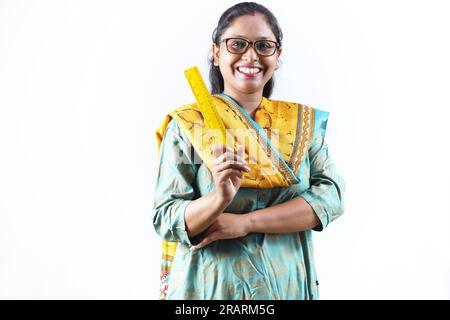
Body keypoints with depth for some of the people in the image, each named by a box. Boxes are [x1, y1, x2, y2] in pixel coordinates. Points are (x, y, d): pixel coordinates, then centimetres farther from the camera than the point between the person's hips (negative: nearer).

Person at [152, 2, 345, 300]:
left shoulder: (304, 121, 1)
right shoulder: (186, 125, -8)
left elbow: (331, 194, -9)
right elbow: (166, 219, -11)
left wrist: (246, 222, -19)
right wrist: (220, 197, -30)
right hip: (210, 288, -2)